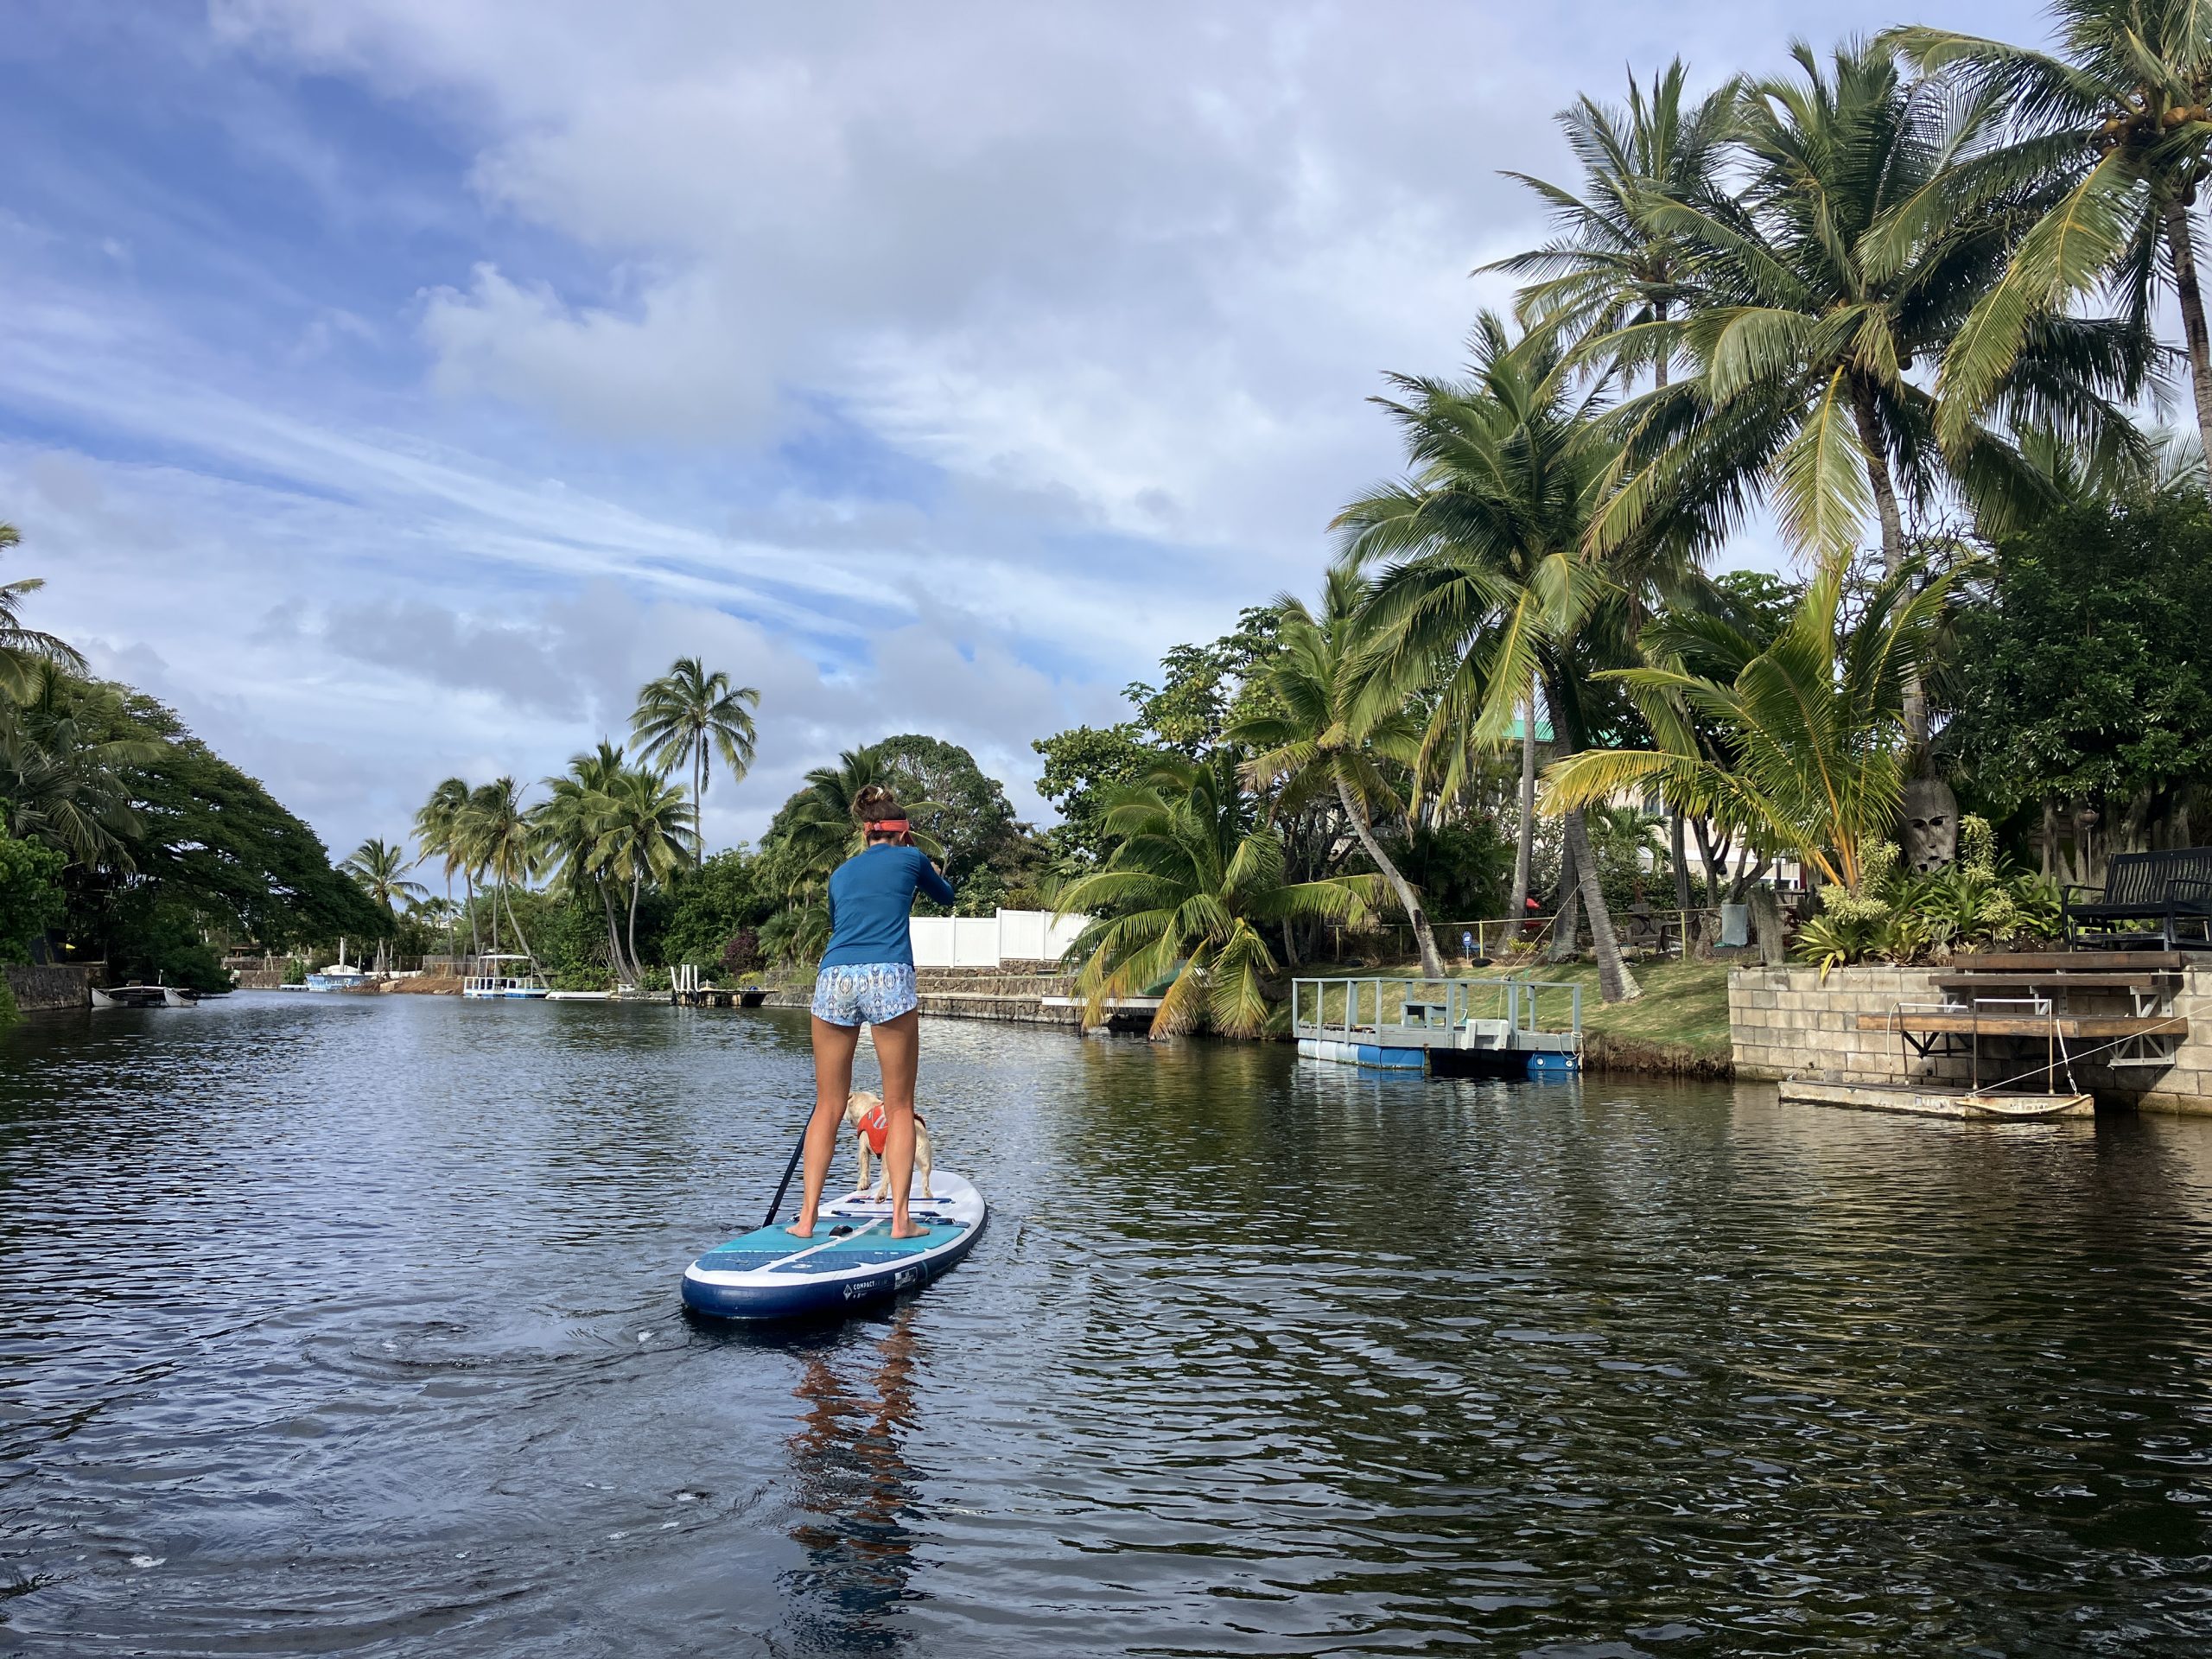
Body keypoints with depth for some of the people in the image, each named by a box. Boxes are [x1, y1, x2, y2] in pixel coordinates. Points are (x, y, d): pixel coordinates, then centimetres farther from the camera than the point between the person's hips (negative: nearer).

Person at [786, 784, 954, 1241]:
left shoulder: (842, 872, 23)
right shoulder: (909, 858, 14)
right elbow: (946, 896, 33)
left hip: (834, 978, 3)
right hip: (888, 979, -3)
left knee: (828, 1107, 11)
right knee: (899, 1107, 4)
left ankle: (807, 1218, 9)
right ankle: (900, 1219, 1)